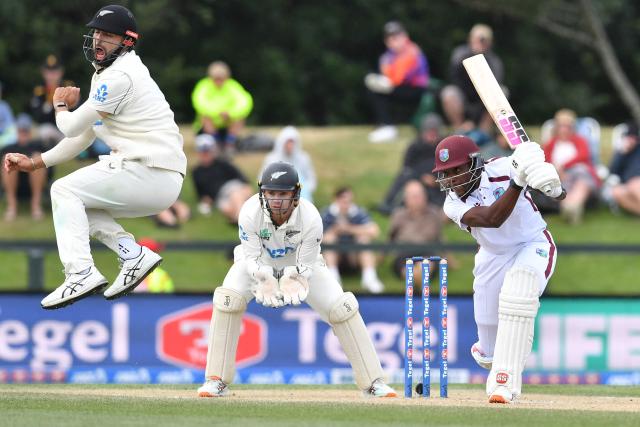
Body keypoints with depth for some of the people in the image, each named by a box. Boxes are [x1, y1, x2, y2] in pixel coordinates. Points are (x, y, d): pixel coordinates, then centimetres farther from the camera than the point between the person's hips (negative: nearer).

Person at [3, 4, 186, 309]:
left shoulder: (120, 76, -13)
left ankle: (81, 272, -18)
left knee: (65, 190, -6)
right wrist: (34, 163, 17)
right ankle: (134, 254, 7)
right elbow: (82, 137, 23)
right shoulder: (104, 75, 19)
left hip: (153, 176, -10)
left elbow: (73, 127, -10)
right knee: (77, 201, 18)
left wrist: (59, 105, 13)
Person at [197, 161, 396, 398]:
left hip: (300, 265, 0)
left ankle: (372, 382, -1)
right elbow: (252, 258, -25)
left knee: (342, 307, -13)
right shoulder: (250, 213, -33)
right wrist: (264, 278, -47)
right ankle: (217, 380, -17)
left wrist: (293, 279, -48)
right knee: (228, 298, -27)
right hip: (259, 264, 0)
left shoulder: (310, 218, -33)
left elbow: (306, 266, -25)